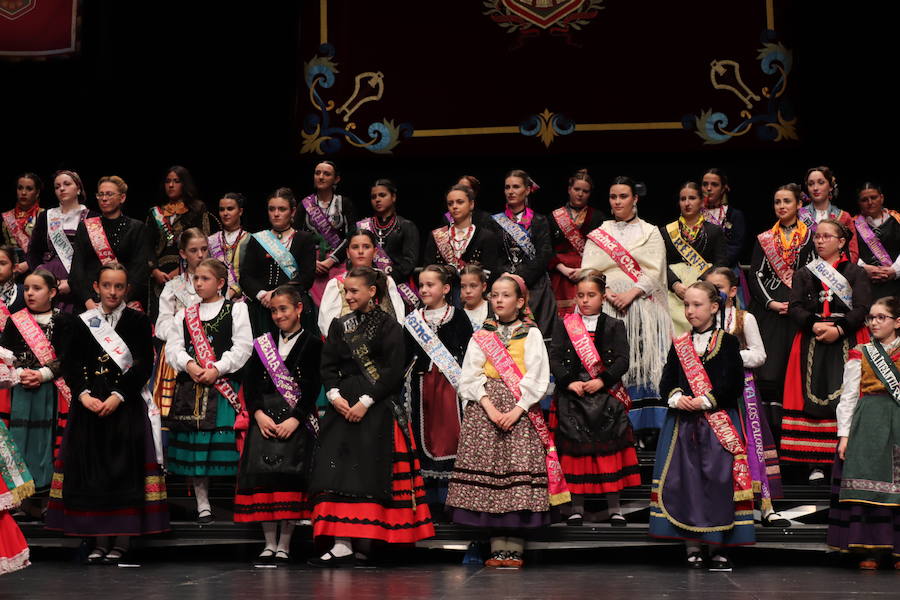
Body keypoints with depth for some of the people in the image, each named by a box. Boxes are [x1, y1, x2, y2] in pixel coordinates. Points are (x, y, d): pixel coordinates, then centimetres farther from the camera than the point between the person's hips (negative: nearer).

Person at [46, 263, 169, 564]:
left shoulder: (138, 321, 2)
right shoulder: (82, 322, 10)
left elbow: (144, 365, -4)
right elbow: (70, 364, 5)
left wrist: (118, 396, -14)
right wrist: (83, 394, -12)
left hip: (126, 406, -2)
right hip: (88, 406, 2)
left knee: (125, 470, -4)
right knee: (91, 470, 1)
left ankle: (122, 541, 1)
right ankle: (99, 541, 7)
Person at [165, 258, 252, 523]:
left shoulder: (236, 309, 5)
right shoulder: (185, 314, 16)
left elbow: (242, 347, -4)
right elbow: (172, 346, 8)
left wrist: (217, 369, -14)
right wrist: (188, 364, -12)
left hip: (223, 384, -4)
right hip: (190, 385, 4)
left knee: (225, 440, -9)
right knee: (193, 440, 3)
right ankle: (203, 503, 13)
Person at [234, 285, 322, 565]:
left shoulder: (312, 344, 3)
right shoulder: (263, 343, 15)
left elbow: (313, 388, -4)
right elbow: (250, 383, 8)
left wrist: (295, 420, -15)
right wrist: (259, 414, -7)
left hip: (296, 420, -3)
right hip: (264, 417, 3)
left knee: (289, 473, -10)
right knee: (262, 473, -5)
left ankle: (284, 544, -4)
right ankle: (269, 543, 2)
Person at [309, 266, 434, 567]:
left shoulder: (389, 326, -1)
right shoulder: (339, 325, 15)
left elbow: (394, 371, -8)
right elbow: (328, 366, 10)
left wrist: (365, 401, -14)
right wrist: (334, 395, -8)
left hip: (378, 409, -4)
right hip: (343, 407, 5)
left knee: (372, 472, -6)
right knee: (340, 471, -6)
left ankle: (366, 542, -1)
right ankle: (343, 544, -9)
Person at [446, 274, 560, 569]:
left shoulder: (531, 334, 8)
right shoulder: (481, 336, 14)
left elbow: (537, 377, -1)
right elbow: (469, 377, 5)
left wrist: (517, 409, -13)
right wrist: (489, 407, -10)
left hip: (520, 412, -2)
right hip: (484, 408, 2)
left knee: (519, 472, -9)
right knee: (486, 467, -4)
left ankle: (515, 547, -4)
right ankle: (498, 547, 1)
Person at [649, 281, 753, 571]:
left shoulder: (727, 342, 3)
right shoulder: (679, 346, 14)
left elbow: (735, 382, -5)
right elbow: (666, 382, 9)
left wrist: (706, 401, -14)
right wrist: (676, 397, -12)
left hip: (719, 424, -3)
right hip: (683, 422, 3)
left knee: (719, 480, -7)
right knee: (685, 480, -1)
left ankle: (719, 547, 3)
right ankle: (693, 549, 8)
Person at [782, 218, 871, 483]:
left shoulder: (856, 273, 10)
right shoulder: (803, 274, 17)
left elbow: (862, 308, -2)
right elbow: (795, 308, 5)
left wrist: (839, 329, -16)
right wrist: (814, 325, -14)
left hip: (847, 340, -2)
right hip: (811, 342, 2)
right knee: (813, 397, -6)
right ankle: (816, 463, -4)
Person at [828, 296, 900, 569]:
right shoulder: (859, 355, 10)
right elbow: (848, 397, 7)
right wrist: (844, 433, -1)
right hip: (868, 423, 0)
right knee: (868, 480, -5)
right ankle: (870, 550, 0)